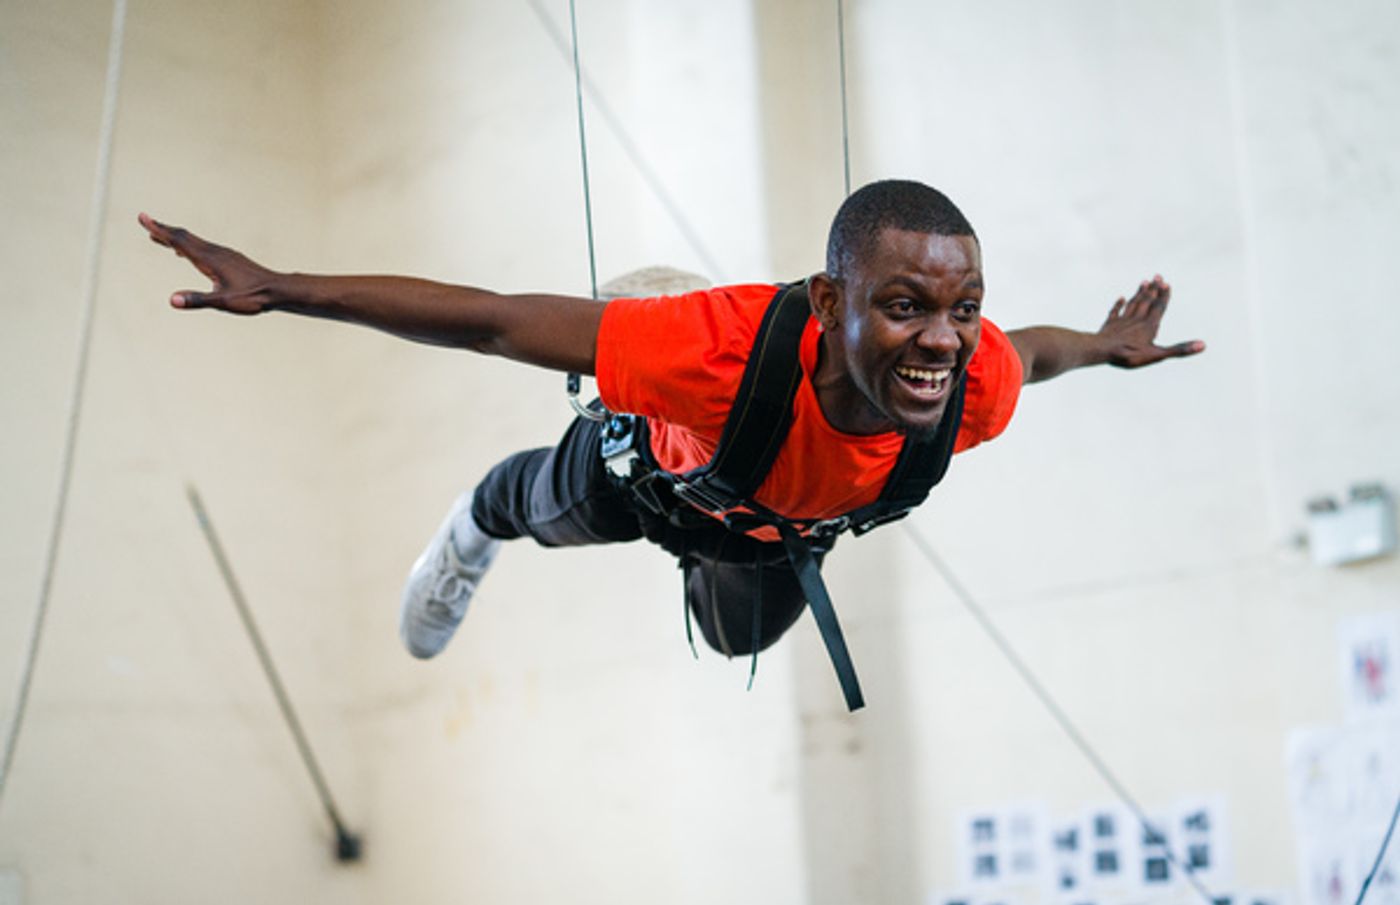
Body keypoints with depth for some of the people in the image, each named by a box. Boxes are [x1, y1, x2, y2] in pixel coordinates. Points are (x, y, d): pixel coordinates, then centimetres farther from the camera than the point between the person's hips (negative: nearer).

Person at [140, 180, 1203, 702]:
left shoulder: (983, 382, -41)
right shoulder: (731, 349, -53)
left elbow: (1038, 348, -13)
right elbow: (493, 321, -47)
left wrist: (1109, 347, 9)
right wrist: (278, 288, -46)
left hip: (787, 526, 3)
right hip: (657, 466, -3)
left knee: (743, 639, 37)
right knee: (547, 510, 34)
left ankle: (707, 567, 72)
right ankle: (476, 527, 71)